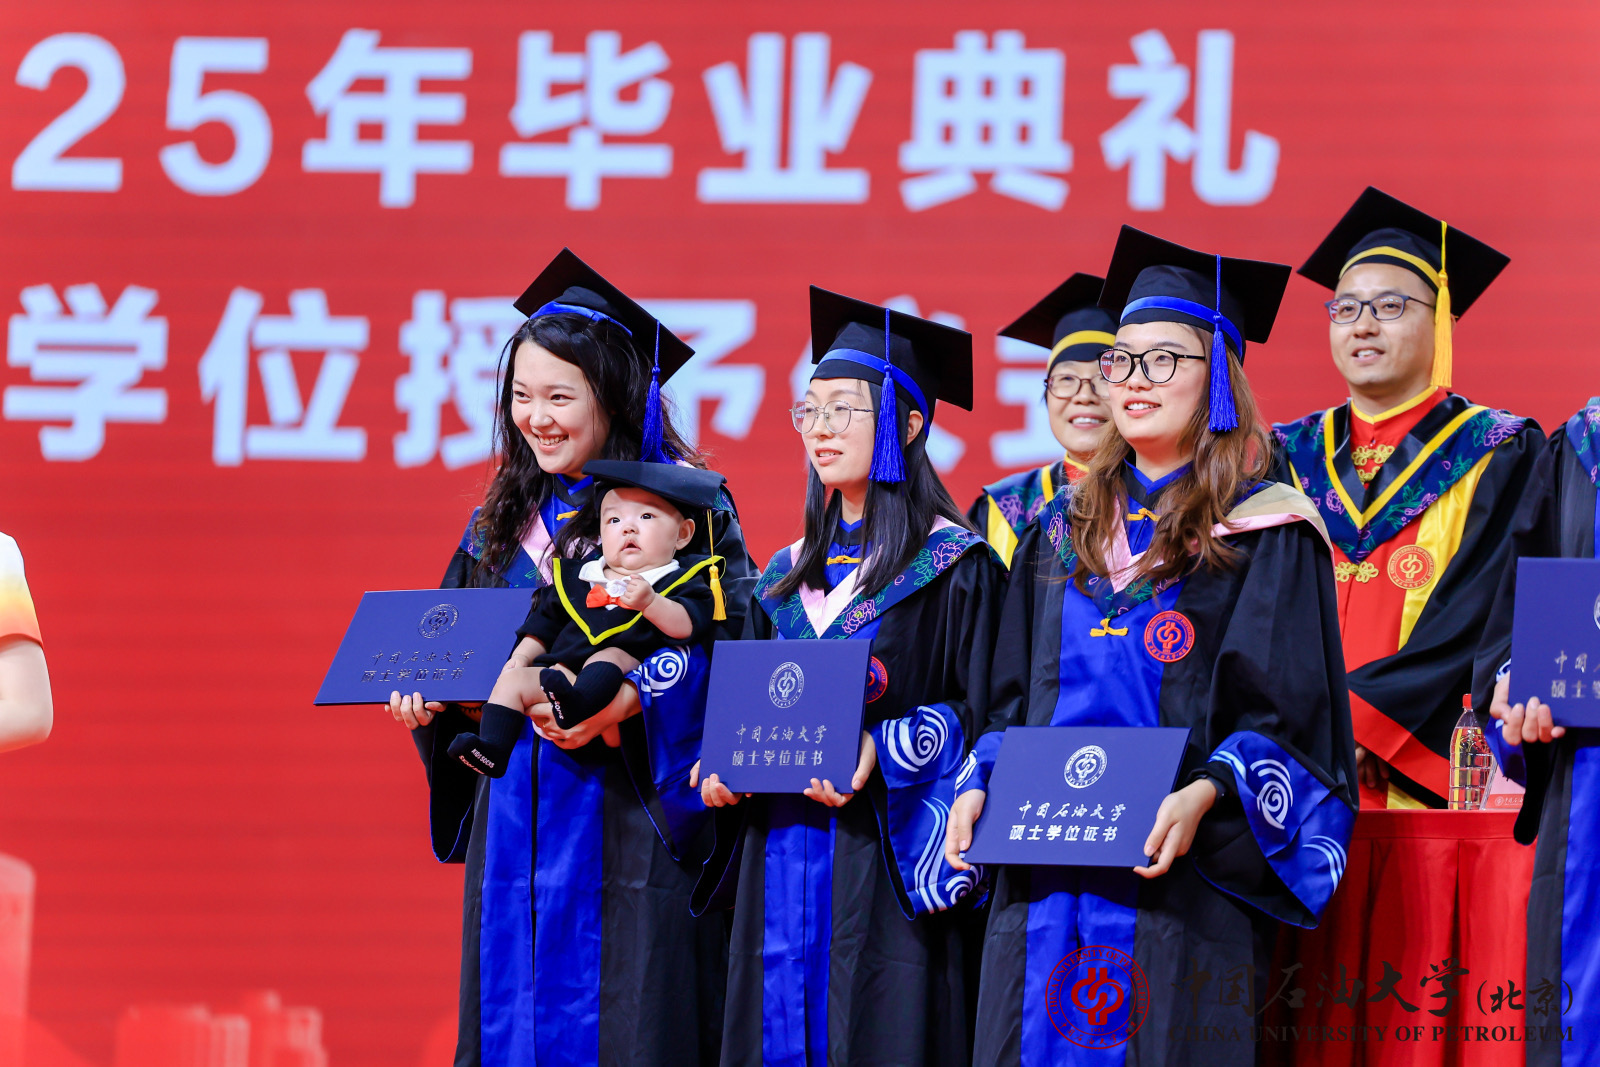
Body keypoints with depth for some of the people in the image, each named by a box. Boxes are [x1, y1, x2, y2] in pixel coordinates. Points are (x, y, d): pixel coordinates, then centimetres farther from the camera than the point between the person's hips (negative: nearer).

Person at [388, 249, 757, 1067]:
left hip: (624, 819, -6)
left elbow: (731, 644, -14)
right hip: (515, 820, 6)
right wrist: (431, 693, -1)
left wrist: (619, 701, -25)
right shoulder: (507, 521, 15)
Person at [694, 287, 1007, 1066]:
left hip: (883, 862, -6)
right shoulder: (789, 575, 16)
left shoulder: (952, 565, -3)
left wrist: (882, 750, -22)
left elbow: (979, 711, -9)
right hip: (779, 855, 6)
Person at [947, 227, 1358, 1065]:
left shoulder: (1264, 534, -1)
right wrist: (979, 784, 2)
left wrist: (1204, 795, -23)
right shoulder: (1064, 530, 17)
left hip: (1181, 879, -5)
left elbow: (1284, 714, -7)